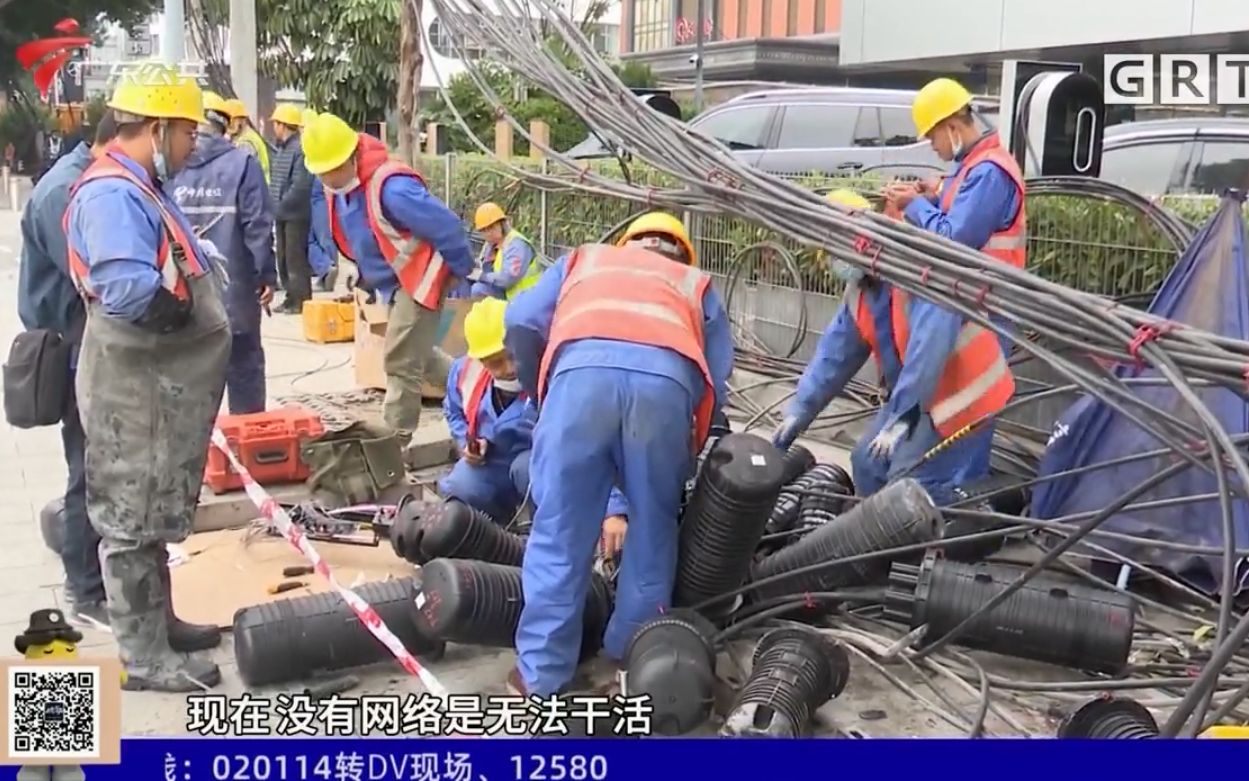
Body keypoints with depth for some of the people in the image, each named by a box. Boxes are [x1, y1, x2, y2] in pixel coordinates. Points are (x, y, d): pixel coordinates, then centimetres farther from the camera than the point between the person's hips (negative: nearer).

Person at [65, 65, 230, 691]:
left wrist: (199, 271, -1)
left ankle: (158, 623, 34)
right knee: (132, 520, 1)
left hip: (163, 384, 10)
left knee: (152, 515, 20)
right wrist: (182, 301, -16)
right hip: (136, 389, -10)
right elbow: (131, 292, -33)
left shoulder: (139, 188, 13)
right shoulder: (112, 194, -21)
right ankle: (143, 658, 11)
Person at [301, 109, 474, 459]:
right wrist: (365, 277, 17)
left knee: (400, 361, -6)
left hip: (420, 280, -10)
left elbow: (445, 226, -25)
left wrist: (461, 271, -13)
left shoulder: (390, 188, -31)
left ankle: (396, 438, 5)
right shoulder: (336, 189, -3)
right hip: (392, 283, 10)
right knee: (414, 353, 21)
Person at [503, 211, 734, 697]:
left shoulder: (584, 259, 40)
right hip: (667, 378, 1)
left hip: (583, 368, 0)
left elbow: (521, 323, 22)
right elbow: (717, 379, 25)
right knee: (653, 528, 18)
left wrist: (537, 393, 35)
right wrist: (688, 456, 35)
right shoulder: (697, 284, 39)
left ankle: (541, 675, 10)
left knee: (560, 529, 6)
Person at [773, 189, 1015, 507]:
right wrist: (799, 412, 1)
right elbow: (835, 355, 8)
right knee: (867, 463, 12)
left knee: (910, 484, -18)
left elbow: (930, 345, -34)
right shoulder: (859, 290, 4)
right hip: (913, 396, 9)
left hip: (962, 394, -9)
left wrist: (902, 417, -32)